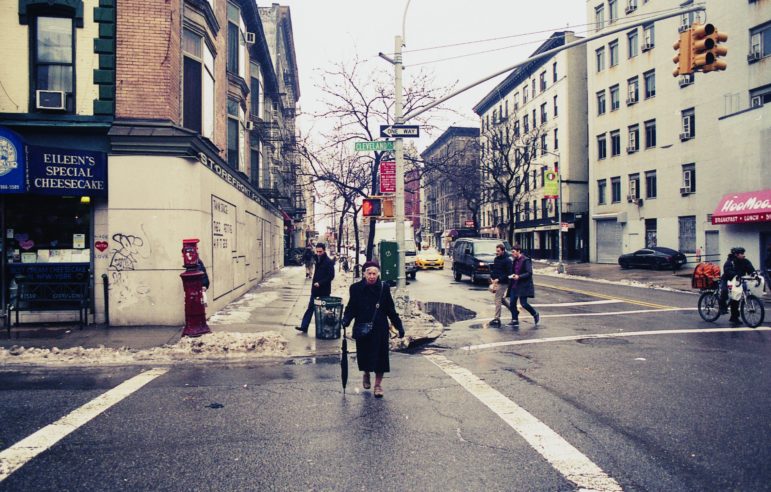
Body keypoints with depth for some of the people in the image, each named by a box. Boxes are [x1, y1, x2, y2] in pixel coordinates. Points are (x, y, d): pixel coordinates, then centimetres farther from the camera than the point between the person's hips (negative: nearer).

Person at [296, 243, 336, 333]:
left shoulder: (329, 262, -13)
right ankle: (304, 326, 5)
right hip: (315, 289, 7)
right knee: (310, 307, 5)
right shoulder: (317, 260, 10)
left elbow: (331, 276, -18)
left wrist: (320, 283, -22)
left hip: (324, 290, -7)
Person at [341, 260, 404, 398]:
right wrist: (346, 320, -18)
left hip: (380, 329, 0)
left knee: (380, 355, 2)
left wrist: (399, 327, 2)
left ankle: (378, 384, 18)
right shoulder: (356, 288, -5)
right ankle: (366, 374, 43)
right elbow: (351, 308, 0)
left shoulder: (384, 287, -4)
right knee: (364, 354, 11)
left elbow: (391, 310, 3)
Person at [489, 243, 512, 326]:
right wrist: (491, 277, 5)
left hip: (502, 283, -8)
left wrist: (499, 279, -21)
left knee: (498, 300, -7)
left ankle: (497, 318, -2)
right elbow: (493, 269, 20)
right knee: (501, 299, 17)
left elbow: (508, 273, -16)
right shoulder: (496, 259, 10)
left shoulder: (507, 260, -14)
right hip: (495, 282, 8)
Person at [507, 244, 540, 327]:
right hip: (515, 285, 8)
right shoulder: (515, 261, 12)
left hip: (524, 286, -8)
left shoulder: (526, 260, -12)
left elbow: (529, 273, -16)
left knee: (523, 303, -6)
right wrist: (512, 275, 4)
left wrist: (519, 276, -24)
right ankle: (515, 320, 13)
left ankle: (535, 315, 19)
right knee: (512, 303, 3)